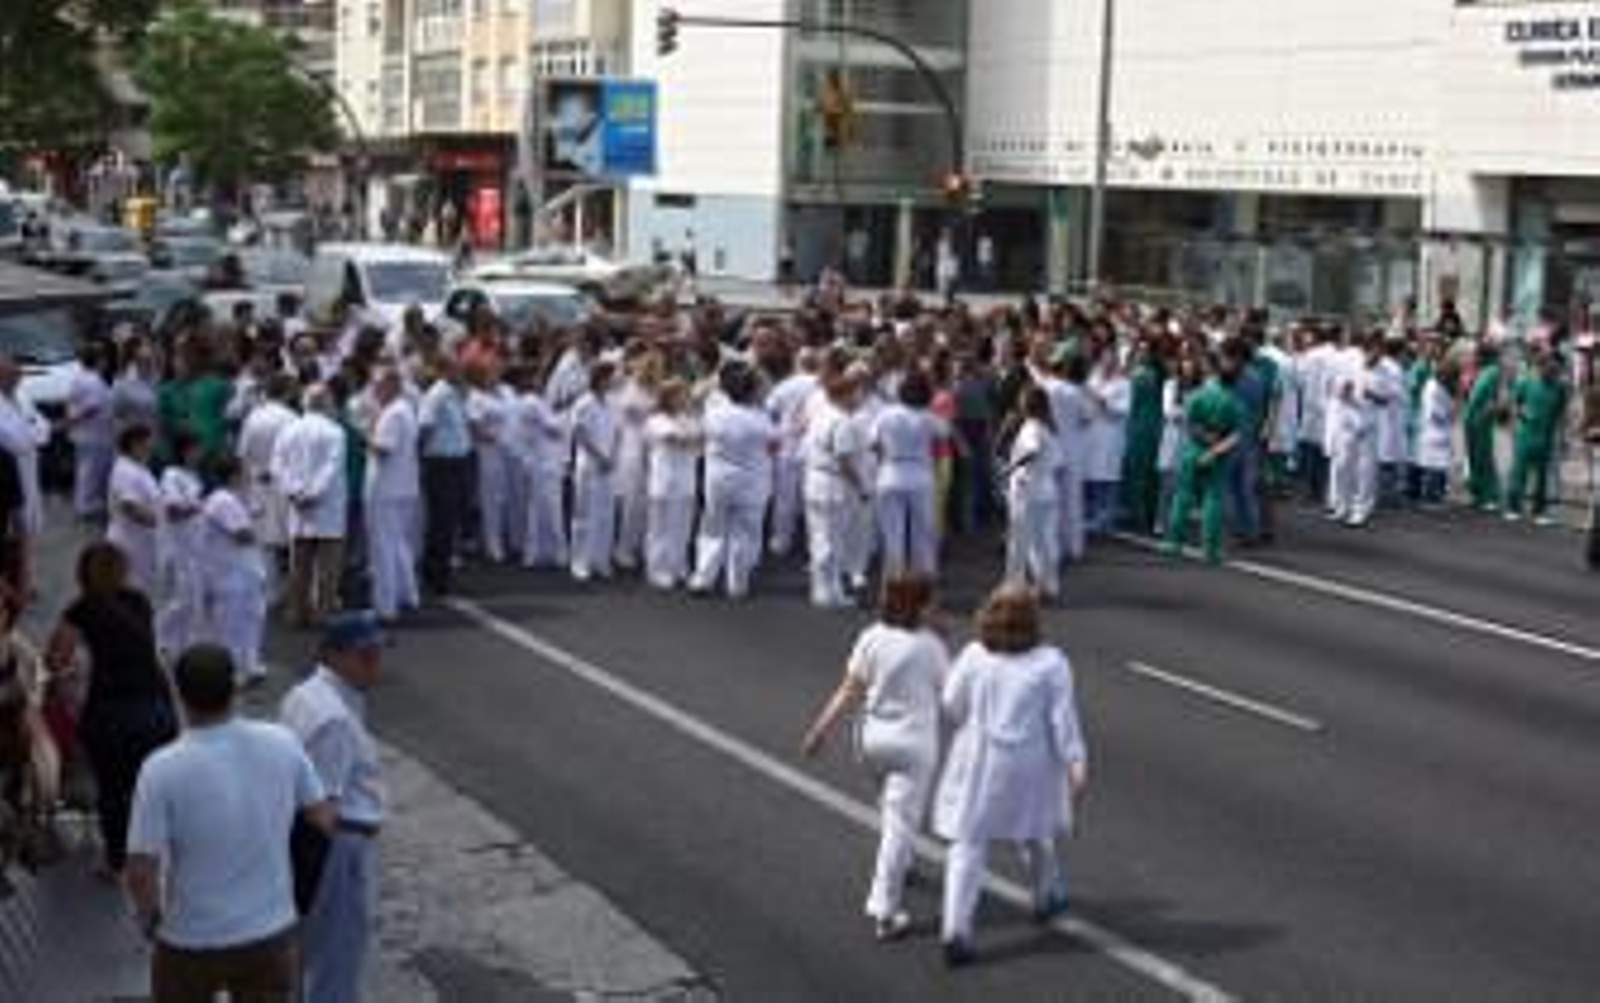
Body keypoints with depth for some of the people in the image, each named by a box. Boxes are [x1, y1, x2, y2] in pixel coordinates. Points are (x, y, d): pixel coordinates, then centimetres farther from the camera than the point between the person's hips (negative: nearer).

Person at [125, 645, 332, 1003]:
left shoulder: (162, 769, -20)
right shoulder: (283, 745, -10)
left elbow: (141, 872, -20)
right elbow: (323, 817, 2)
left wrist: (148, 916, 0)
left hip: (191, 942, -2)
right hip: (271, 933, 2)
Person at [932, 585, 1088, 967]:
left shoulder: (974, 656, -8)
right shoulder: (1051, 663, -11)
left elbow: (952, 706, -2)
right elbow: (1062, 719, -12)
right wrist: (1076, 763, -9)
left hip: (978, 763, 0)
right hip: (1029, 765, 0)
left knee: (968, 843, 2)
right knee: (1036, 830, 24)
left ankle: (955, 928, -9)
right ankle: (1046, 897, 46)